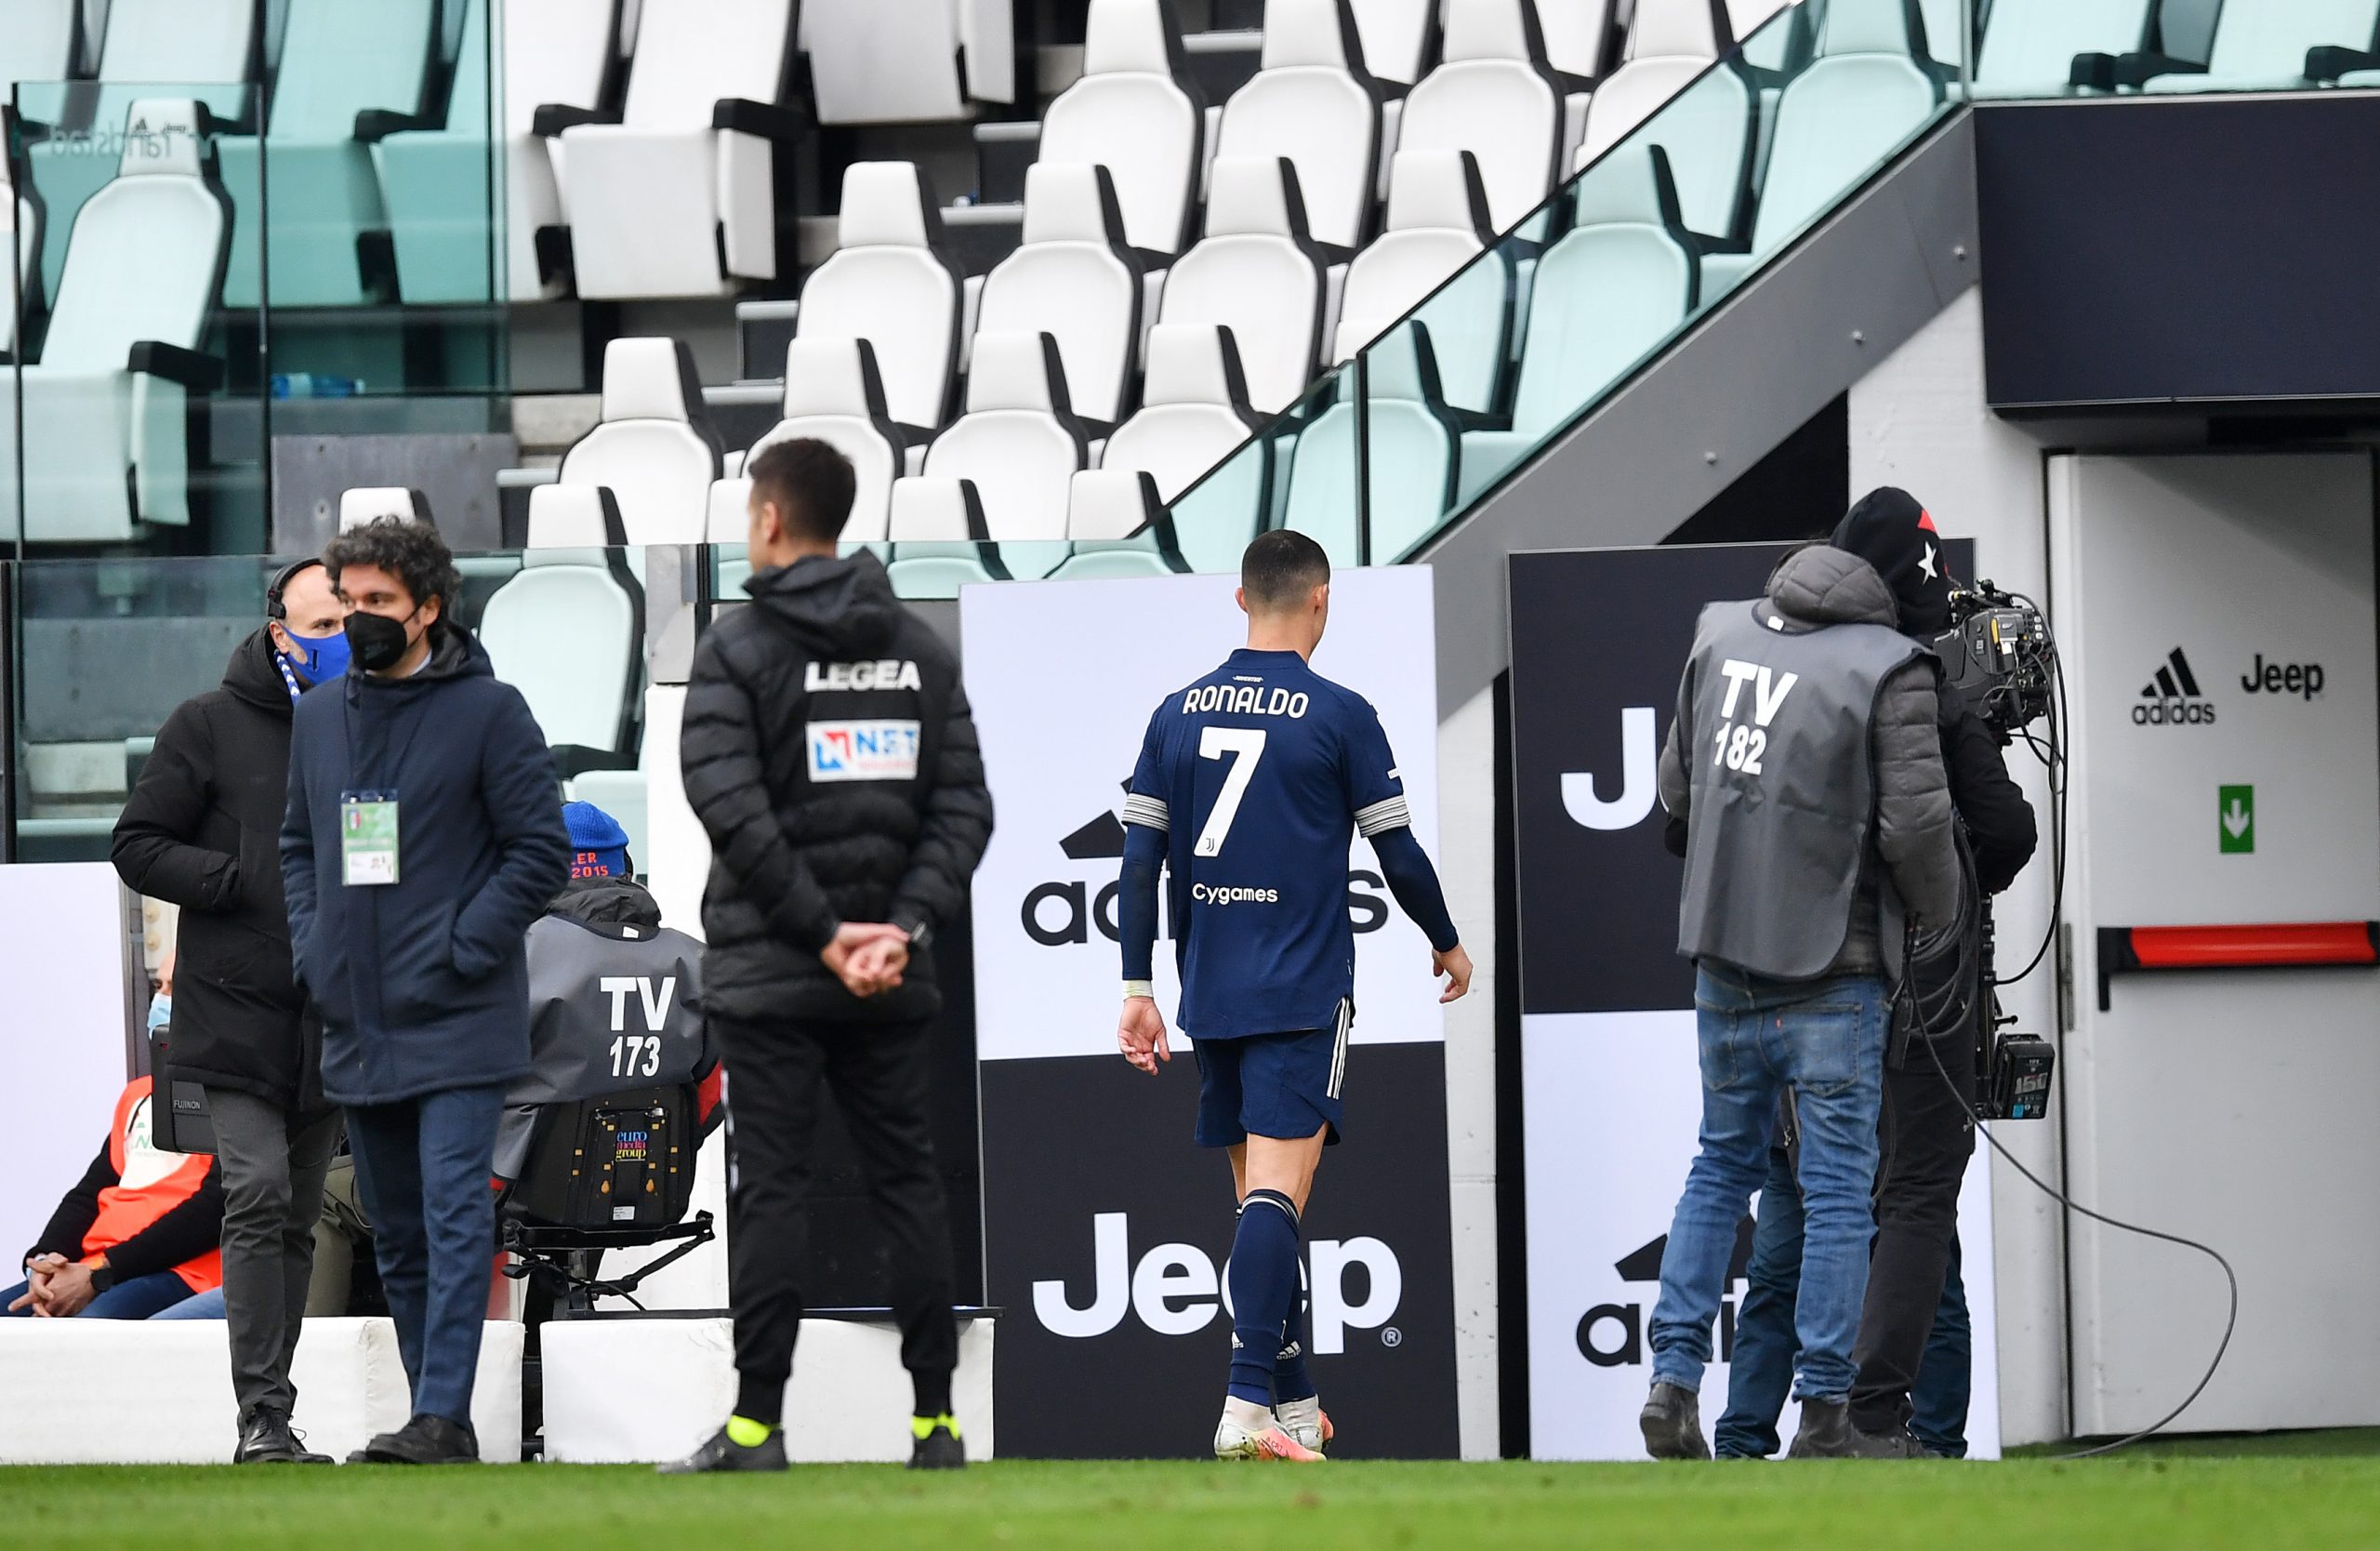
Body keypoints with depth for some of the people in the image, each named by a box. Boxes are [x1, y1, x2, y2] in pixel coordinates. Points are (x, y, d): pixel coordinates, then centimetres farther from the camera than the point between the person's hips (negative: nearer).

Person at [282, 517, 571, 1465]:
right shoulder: (318, 718, 12)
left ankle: (441, 1414, -19)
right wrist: (312, 944, 7)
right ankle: (438, 1419, 16)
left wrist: (463, 948, -13)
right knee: (396, 1233, 9)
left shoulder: (488, 711, -5)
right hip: (357, 1023, 7)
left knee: (454, 1210, -14)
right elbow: (297, 843, 23)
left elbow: (541, 848, -7)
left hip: (458, 1021, -6)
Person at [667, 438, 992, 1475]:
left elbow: (731, 804, -16)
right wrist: (907, 926, -6)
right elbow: (963, 804, 2)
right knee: (908, 1182, 8)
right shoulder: (919, 649, 10)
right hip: (893, 980, 4)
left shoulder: (738, 648, -6)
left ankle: (757, 1425, -5)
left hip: (769, 969, -4)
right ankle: (936, 1419, 6)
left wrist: (822, 931, -13)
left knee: (770, 1189, -3)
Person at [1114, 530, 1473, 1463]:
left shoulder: (1178, 714, 6)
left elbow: (1139, 861, 5)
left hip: (1210, 998, 5)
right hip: (1301, 995, -5)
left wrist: (1138, 988, 9)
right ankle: (1249, 1405, -23)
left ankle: (1293, 1402, 22)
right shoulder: (1339, 717, -6)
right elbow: (1400, 858, -1)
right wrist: (1447, 944, 16)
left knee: (1258, 1198, 15)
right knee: (1276, 1196, -11)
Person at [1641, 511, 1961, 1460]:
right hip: (1832, 969, -5)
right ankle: (1824, 1418, 0)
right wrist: (1938, 912, 3)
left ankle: (1674, 1378, 9)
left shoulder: (1721, 637, 6)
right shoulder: (1892, 672, -12)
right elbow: (1916, 821, -16)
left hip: (1723, 958, 5)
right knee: (1837, 1189, 1)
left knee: (1722, 1163, 19)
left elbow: (1677, 789, 15)